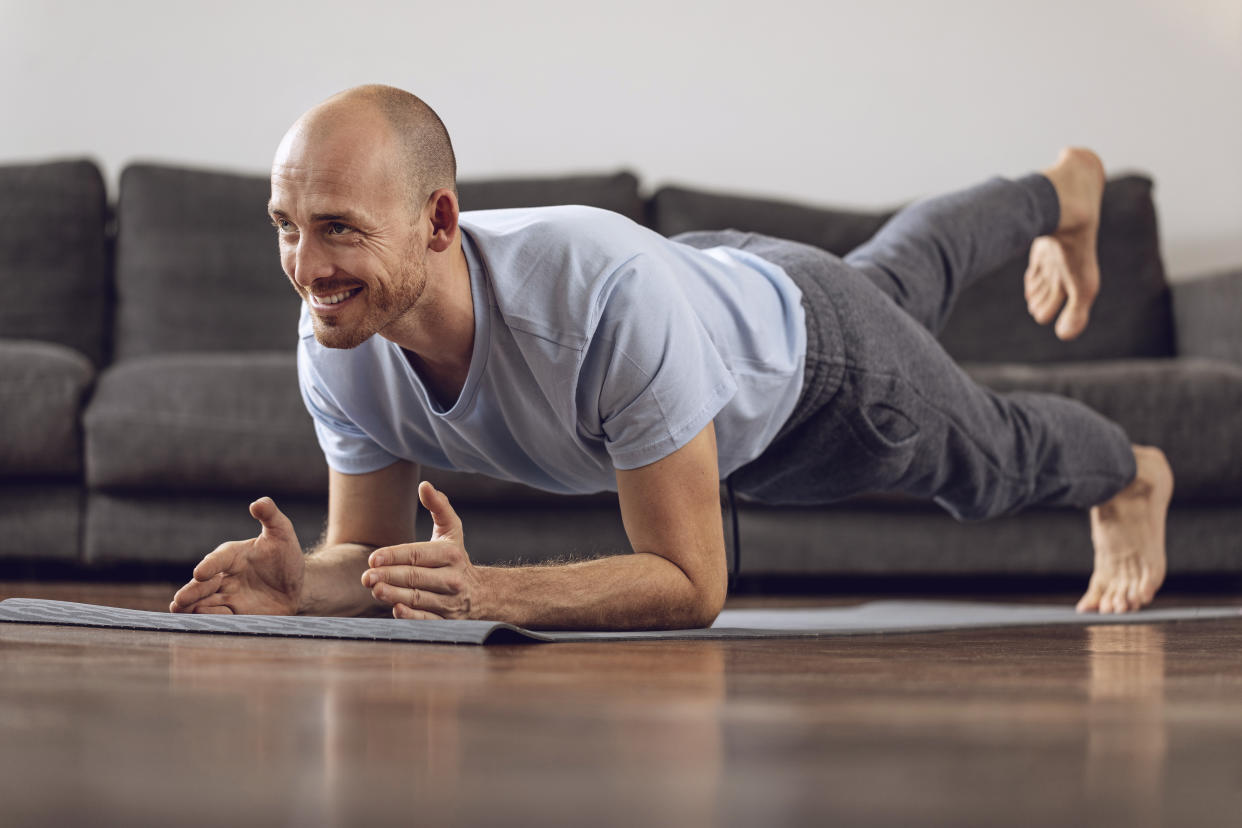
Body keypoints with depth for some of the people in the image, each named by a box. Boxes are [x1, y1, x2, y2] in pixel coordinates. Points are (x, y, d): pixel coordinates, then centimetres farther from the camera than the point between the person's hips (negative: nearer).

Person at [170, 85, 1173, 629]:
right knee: (905, 274, 37)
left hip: (811, 357, -5)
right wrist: (301, 581, -43)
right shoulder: (340, 353, -35)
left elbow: (690, 584, -46)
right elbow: (372, 552, -20)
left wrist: (486, 591, -60)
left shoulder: (610, 293, -52)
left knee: (989, 462, 26)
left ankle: (1129, 476, 64)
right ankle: (1059, 194, 71)